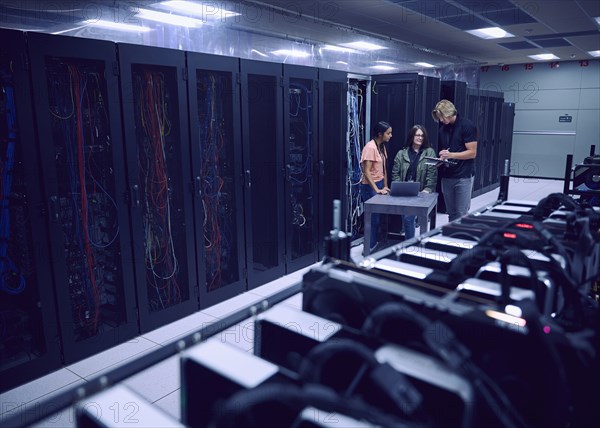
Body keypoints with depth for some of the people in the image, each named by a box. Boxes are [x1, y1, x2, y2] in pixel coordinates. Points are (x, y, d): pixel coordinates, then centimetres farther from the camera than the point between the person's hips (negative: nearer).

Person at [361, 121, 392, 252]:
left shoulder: (382, 146, 10)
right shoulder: (370, 147, -18)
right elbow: (366, 172, -21)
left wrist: (385, 186, 10)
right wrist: (377, 189, -23)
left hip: (380, 184, 8)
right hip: (370, 186, -8)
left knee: (379, 216, 8)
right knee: (373, 218, -3)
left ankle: (375, 245, 19)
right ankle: (370, 248, 8)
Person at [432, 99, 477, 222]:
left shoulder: (467, 126, -7)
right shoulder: (443, 129, 11)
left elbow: (472, 153, -10)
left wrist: (451, 155, -19)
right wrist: (440, 158, -3)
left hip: (463, 176, -6)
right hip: (446, 176, 6)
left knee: (461, 214, -4)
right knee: (451, 213, 10)